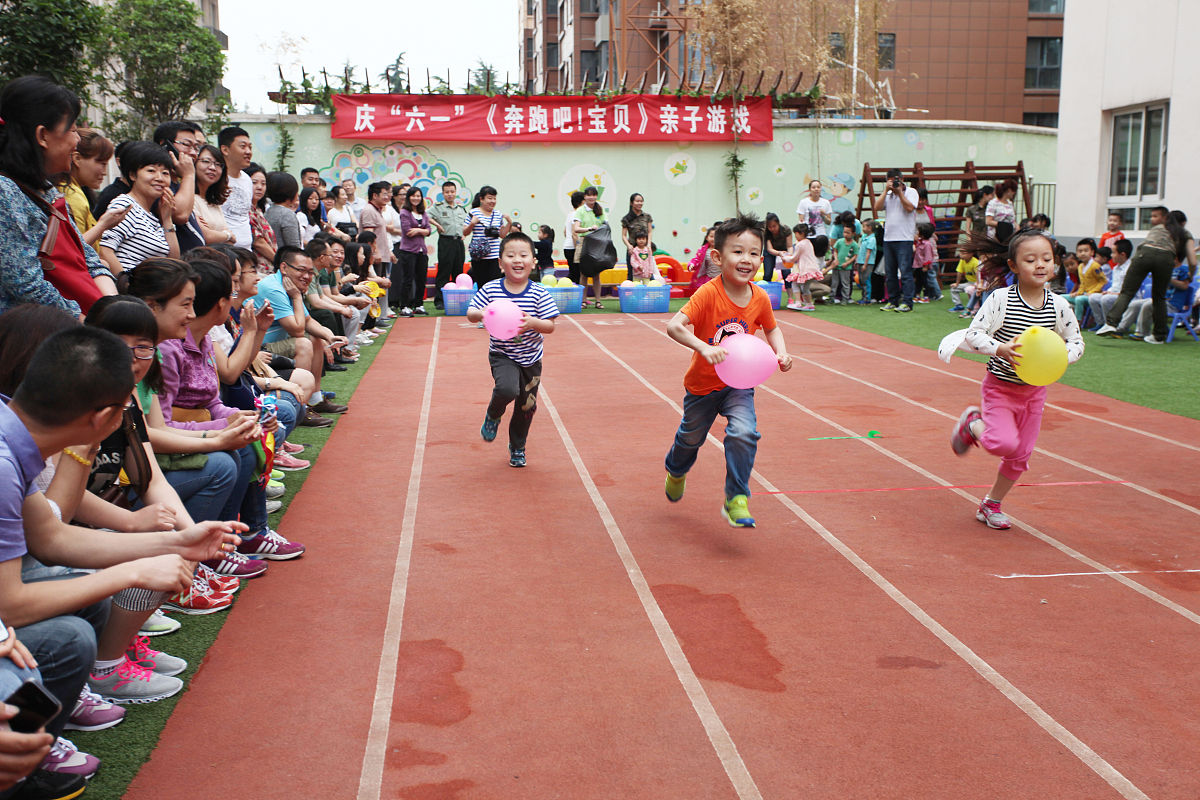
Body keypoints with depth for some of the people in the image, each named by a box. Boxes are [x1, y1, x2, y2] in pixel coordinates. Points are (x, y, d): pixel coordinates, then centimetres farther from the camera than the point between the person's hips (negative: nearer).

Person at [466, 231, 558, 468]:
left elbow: (551, 326, -10)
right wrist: (480, 314, -26)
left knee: (526, 406, 12)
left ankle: (517, 448, 38)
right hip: (502, 355, -2)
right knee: (507, 389, -30)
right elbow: (470, 313, -3)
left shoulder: (539, 293, -11)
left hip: (531, 358, 2)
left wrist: (533, 322, -30)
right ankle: (493, 416, 6)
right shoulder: (489, 289, -10)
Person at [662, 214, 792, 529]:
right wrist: (704, 347, -46)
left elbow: (771, 328, 10)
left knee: (744, 433, -22)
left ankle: (736, 501, -8)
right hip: (703, 384, -2)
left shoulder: (760, 298, -10)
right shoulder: (708, 294, -25)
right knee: (691, 437, 19)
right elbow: (674, 326, -33)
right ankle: (676, 470, 54)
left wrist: (780, 352, -9)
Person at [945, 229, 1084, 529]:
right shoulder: (1001, 299, -17)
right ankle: (972, 423, 11)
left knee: (1020, 455, 8)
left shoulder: (1058, 305, -6)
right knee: (1004, 443, -22)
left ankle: (991, 505, 28)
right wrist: (1001, 349, -33)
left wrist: (1061, 358, -16)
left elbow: (1076, 342, 5)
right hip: (1000, 386, -4)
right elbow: (973, 334, -17)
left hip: (1034, 389, 4)